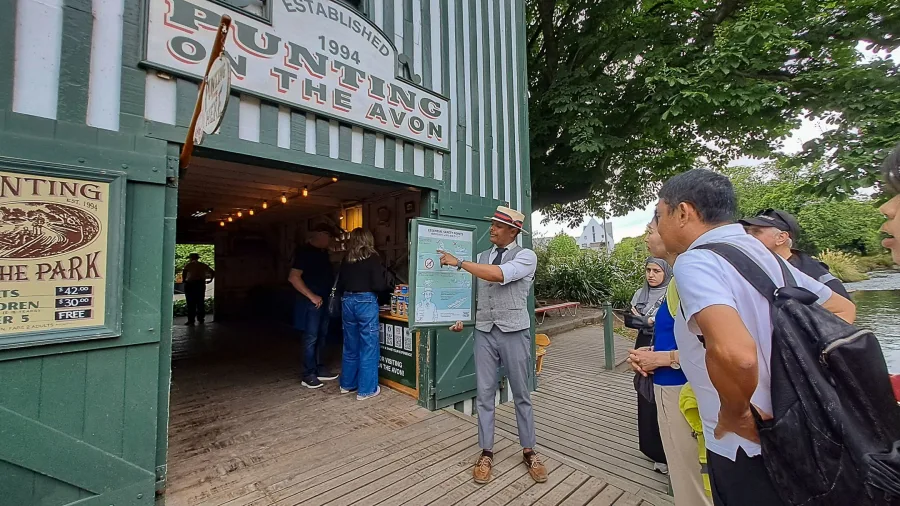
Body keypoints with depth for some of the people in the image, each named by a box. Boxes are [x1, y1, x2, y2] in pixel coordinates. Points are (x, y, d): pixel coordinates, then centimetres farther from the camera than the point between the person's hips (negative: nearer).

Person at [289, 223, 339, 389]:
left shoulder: (323, 252, 13)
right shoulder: (304, 252, -12)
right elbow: (293, 277, -18)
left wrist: (333, 291, 10)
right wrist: (312, 296, -19)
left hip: (324, 301, 8)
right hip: (311, 302, -8)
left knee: (321, 336, 14)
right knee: (311, 338, -2)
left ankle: (319, 369, 25)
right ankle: (308, 375, 7)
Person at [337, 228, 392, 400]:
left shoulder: (346, 260, 7)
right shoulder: (372, 258, -8)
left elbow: (340, 285, 11)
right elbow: (380, 285, -14)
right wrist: (384, 273, 4)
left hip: (347, 302, 6)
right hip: (366, 303, -6)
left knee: (351, 346, 18)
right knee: (368, 347, 3)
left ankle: (347, 384, 31)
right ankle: (366, 389, 10)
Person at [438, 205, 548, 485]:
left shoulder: (526, 256, -8)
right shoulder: (482, 258, 10)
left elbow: (499, 274, -25)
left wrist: (458, 262, -21)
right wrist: (463, 317, 0)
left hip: (514, 332, -4)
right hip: (484, 332, 4)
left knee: (521, 394, 12)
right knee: (484, 394, 10)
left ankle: (529, 451, 31)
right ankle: (486, 453, 27)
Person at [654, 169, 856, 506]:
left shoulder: (694, 261, -24)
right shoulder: (764, 255, 5)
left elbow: (734, 352, -40)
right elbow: (843, 309, 18)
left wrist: (733, 414, -22)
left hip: (747, 446, -8)